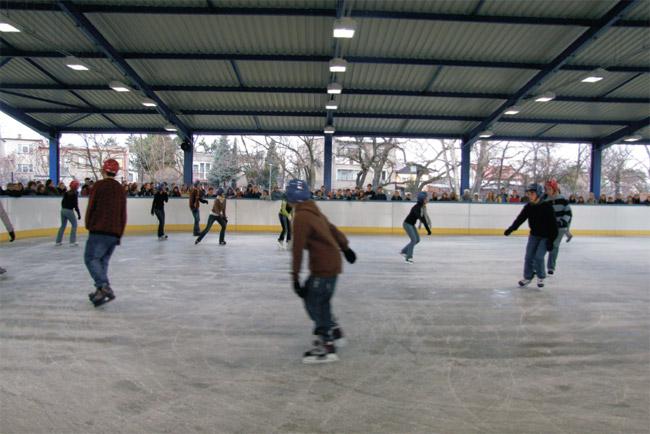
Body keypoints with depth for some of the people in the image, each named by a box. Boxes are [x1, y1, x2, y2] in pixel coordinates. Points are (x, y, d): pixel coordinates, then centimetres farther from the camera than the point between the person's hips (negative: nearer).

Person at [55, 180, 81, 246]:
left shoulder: (66, 193, 9)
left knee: (63, 225, 17)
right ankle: (72, 241, 1)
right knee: (74, 225, 5)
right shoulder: (75, 194, -12)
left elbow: (62, 202, 14)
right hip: (69, 211, -7)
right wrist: (79, 214, -10)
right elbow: (76, 205, -15)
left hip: (63, 210, 7)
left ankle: (58, 241, 20)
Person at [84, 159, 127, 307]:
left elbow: (91, 207, -6)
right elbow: (123, 214, 15)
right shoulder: (120, 189, 15)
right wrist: (120, 234, 19)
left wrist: (88, 225, 9)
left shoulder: (98, 185, -3)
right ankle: (102, 290, 11)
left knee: (91, 258, -4)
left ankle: (104, 286, -23)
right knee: (103, 260, 14)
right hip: (115, 233, 6)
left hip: (99, 231, -6)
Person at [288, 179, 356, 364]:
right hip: (331, 262, 9)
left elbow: (298, 249, -20)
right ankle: (334, 333, 31)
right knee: (318, 300, 19)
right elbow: (333, 229, 20)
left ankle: (327, 347, 4)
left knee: (314, 303, -2)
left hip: (324, 267, -9)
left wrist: (295, 277, -17)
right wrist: (345, 248, 32)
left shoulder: (301, 217, -18)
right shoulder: (313, 211, 9)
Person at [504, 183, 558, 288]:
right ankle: (527, 277, 18)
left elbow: (552, 224, -19)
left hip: (545, 236, -5)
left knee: (538, 257, -12)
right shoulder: (528, 207, -5)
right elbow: (520, 218, -9)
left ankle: (541, 277, 10)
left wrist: (551, 240, -21)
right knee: (529, 257, 2)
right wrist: (511, 229, -25)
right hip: (534, 235, 5)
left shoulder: (547, 206, -20)